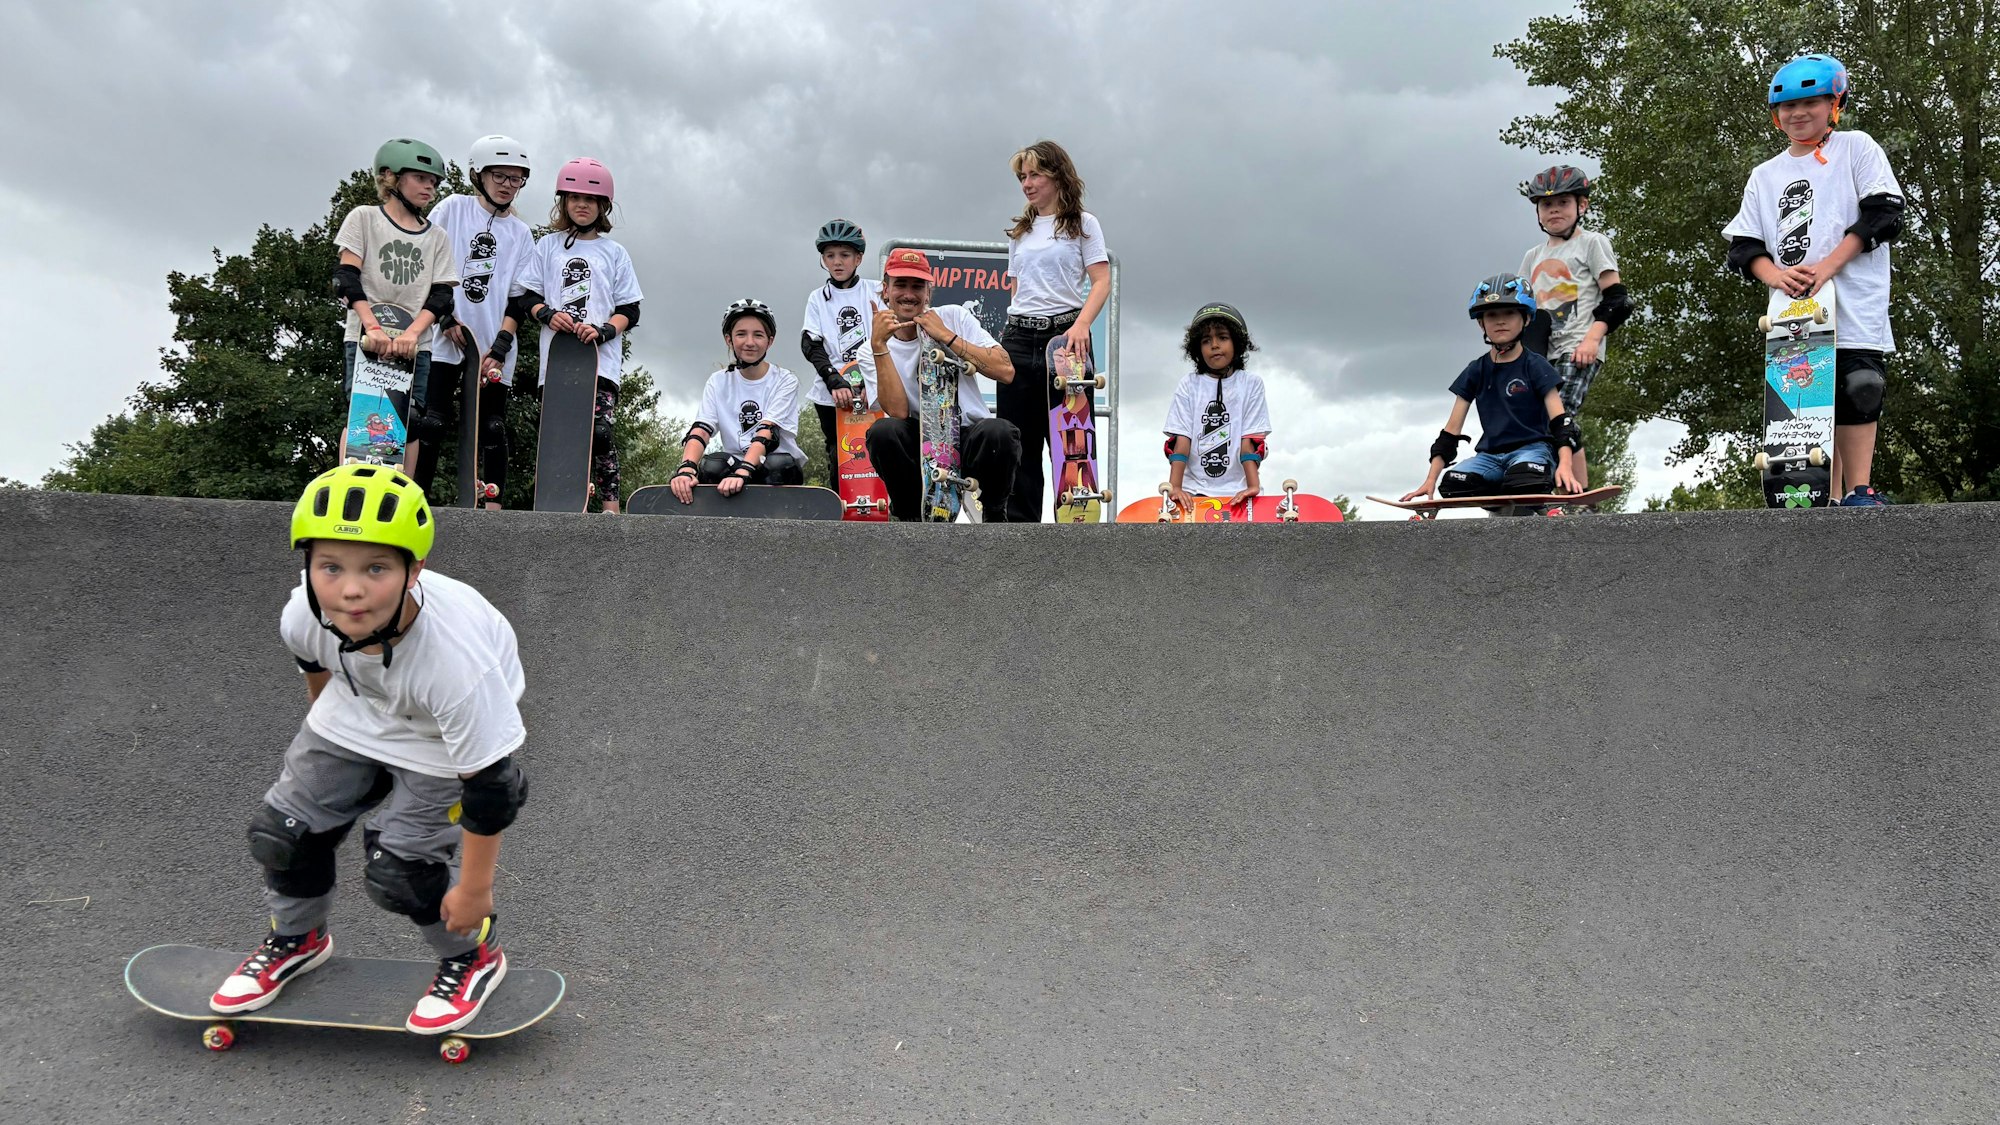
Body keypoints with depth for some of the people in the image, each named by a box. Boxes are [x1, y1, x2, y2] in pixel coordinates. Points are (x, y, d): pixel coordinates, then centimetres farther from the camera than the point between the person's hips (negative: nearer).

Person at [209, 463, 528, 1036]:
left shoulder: (456, 660, -43)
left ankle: (474, 956, 18)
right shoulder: (304, 615, -27)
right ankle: (299, 939, 35)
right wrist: (324, 719, 22)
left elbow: (487, 786, -31)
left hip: (444, 741, -5)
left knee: (396, 869, -11)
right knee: (282, 831, 5)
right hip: (356, 714, 6)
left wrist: (474, 889, -21)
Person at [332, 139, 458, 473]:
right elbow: (347, 277, -5)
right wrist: (373, 327, -20)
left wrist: (411, 333, -14)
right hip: (366, 338, -3)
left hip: (415, 344, 3)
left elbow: (440, 295, 4)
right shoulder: (364, 218, 5)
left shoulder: (436, 238, 14)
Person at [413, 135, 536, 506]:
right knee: (433, 423, -8)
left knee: (492, 430, -1)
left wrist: (500, 347, -5)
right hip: (444, 338, -2)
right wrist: (445, 318, -6)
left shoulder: (521, 234, 14)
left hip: (492, 347, 2)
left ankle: (493, 509, 0)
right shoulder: (453, 208, 8)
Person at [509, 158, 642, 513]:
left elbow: (630, 311, 9)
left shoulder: (615, 253, 14)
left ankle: (610, 507, -12)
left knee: (599, 430, -15)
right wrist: (547, 314, -7)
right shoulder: (547, 246, 17)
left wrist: (603, 330, -11)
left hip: (601, 359, -2)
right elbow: (525, 297, 15)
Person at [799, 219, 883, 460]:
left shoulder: (876, 290, 5)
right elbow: (811, 346, -2)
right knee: (839, 457, 3)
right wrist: (835, 382, -18)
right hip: (831, 395, 1)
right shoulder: (818, 298, 8)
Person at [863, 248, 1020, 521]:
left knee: (999, 431, -33)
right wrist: (879, 345, -17)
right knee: (883, 431, -30)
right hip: (920, 445, 1)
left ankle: (995, 513, -5)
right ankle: (909, 515, -5)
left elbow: (1006, 371, -8)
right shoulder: (874, 348, 3)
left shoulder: (953, 317, 4)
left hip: (970, 439, 0)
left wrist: (947, 336, -10)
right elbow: (898, 411, -14)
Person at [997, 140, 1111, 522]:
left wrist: (1081, 324, -21)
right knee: (1018, 441, 2)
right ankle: (1019, 525, 6)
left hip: (1063, 335, -5)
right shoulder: (1019, 232, 19)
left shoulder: (1083, 224, 5)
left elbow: (1101, 282, -5)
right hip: (1018, 338, 5)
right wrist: (1008, 336, 11)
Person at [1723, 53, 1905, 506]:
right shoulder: (1765, 175, 20)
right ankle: (1828, 499, 6)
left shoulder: (1856, 147, 9)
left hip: (1854, 304, -4)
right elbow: (1743, 244, 12)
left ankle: (1859, 492, -8)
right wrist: (1776, 275, -9)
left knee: (1856, 392, -14)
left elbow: (1883, 213, -2)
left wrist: (1829, 264, -14)